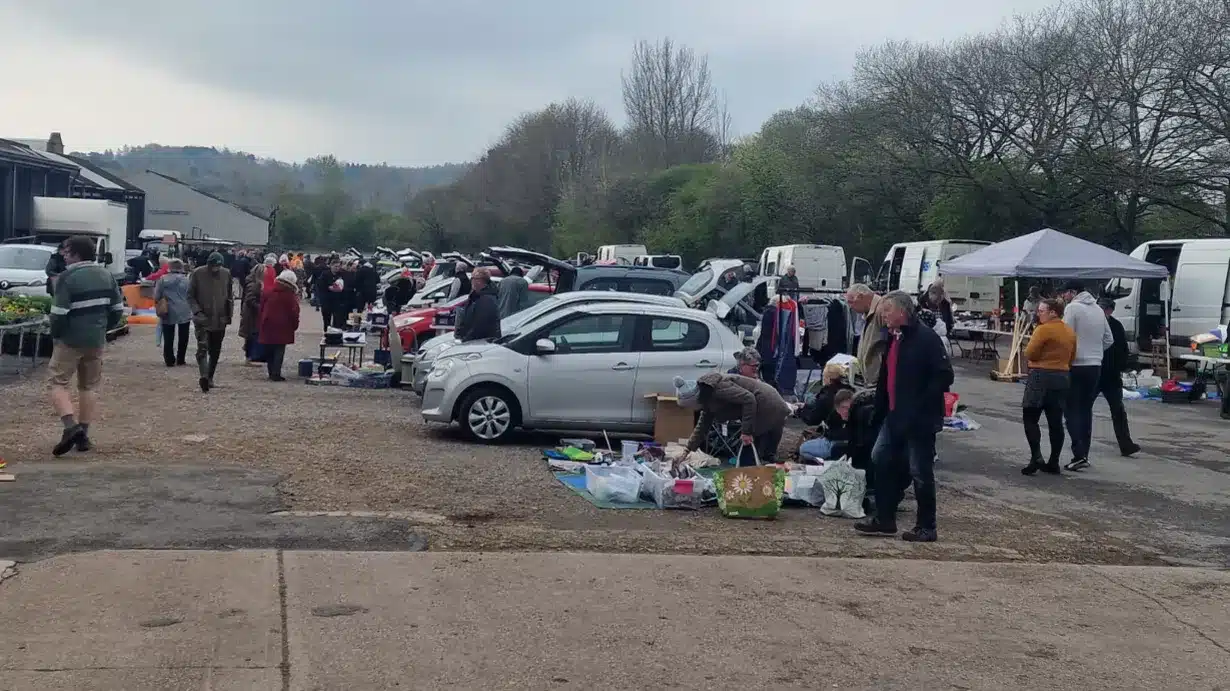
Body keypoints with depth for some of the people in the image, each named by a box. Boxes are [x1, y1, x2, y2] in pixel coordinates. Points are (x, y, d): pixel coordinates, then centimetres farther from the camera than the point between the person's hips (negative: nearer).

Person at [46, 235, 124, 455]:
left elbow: (59, 313, -17)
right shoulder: (106, 275, 7)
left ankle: (71, 426, -18)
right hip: (96, 341, 6)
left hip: (70, 340, -6)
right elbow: (117, 309, 10)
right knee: (88, 386, 14)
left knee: (58, 383, 2)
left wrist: (55, 334, 0)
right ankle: (83, 434, 14)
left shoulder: (68, 278, -14)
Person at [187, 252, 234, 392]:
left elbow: (230, 296, 14)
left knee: (215, 351, 10)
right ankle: (204, 375, -29)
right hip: (203, 319, -3)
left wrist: (229, 315, 7)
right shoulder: (197, 273, -6)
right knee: (202, 347, -18)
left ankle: (209, 377, 21)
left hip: (220, 320, 4)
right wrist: (197, 312, -12)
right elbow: (190, 295, -1)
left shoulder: (226, 274, 3)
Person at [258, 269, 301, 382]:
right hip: (282, 328, -4)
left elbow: (261, 309, 11)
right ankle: (276, 374, -7)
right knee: (279, 351, -2)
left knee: (269, 352, 12)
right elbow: (294, 313, -8)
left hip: (267, 327, 5)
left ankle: (271, 372, 16)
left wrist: (261, 324, 19)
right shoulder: (290, 296, -9)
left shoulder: (268, 293, 6)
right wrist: (294, 325, 7)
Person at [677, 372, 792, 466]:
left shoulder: (716, 387, -23)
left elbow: (748, 399, -28)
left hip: (769, 410, -10)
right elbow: (702, 426, 21)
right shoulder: (707, 398, 9)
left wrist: (746, 431, -26)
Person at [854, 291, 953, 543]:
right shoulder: (894, 339, 14)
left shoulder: (926, 338, -14)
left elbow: (944, 376, -19)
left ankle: (926, 527, 9)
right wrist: (881, 406, 14)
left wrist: (921, 405, -21)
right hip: (895, 416, 9)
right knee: (881, 460, 10)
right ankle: (884, 519, 20)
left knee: (920, 471, -1)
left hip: (920, 420, -9)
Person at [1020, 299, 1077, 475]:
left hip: (1042, 377, -7)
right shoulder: (1070, 332, 10)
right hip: (1063, 377, 7)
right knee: (1055, 421, 8)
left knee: (1030, 418, -1)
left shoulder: (1043, 330, -14)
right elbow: (1071, 357, 14)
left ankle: (1036, 457, -14)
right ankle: (1054, 463, 10)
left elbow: (1029, 354, -12)